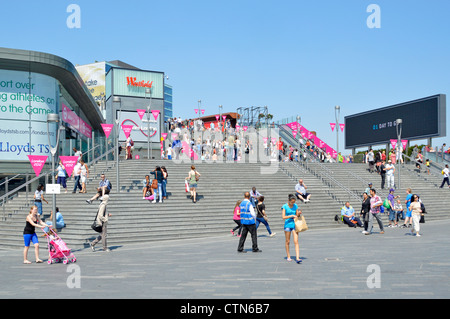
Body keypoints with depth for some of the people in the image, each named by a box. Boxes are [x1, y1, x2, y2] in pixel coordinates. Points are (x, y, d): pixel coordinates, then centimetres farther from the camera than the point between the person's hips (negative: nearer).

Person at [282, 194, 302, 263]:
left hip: (294, 224, 2)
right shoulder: (284, 207, -5)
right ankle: (288, 256, 22)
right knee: (287, 241, 8)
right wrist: (292, 216, -16)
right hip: (287, 225, -2)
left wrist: (299, 214, -9)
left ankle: (297, 258, -11)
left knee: (296, 242, -6)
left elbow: (297, 216, 12)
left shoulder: (295, 206, 7)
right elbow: (283, 217, -12)